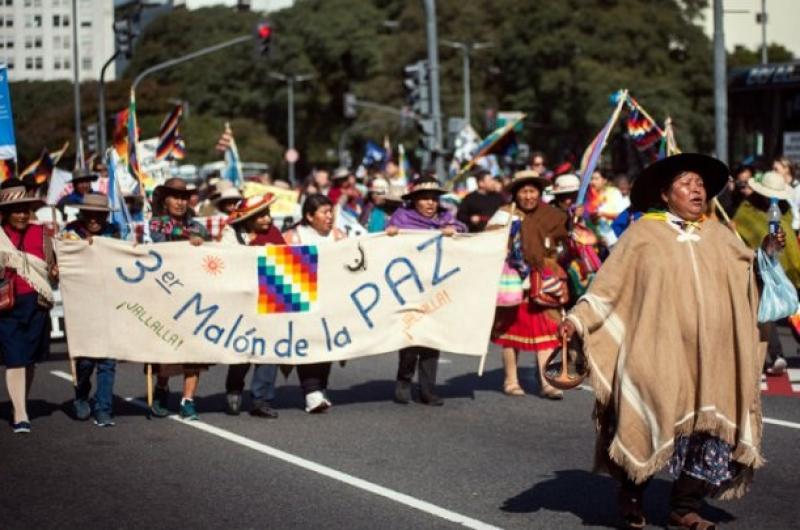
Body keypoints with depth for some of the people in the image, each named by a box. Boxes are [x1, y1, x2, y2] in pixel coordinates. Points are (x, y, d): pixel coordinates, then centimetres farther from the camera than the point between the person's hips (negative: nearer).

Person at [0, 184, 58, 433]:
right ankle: (20, 414, -4)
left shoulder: (40, 233, 5)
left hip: (35, 303, 3)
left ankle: (21, 406, 26)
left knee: (30, 359, 11)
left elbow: (52, 267, 15)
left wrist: (55, 272, -4)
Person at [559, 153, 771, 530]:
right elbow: (609, 284, -2)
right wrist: (578, 319, -12)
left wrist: (767, 250, 1)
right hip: (658, 353, -4)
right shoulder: (643, 234, 0)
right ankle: (631, 499, 17)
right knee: (653, 423, -2)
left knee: (705, 427, 2)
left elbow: (748, 269, 20)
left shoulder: (717, 234, 15)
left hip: (711, 356, 4)